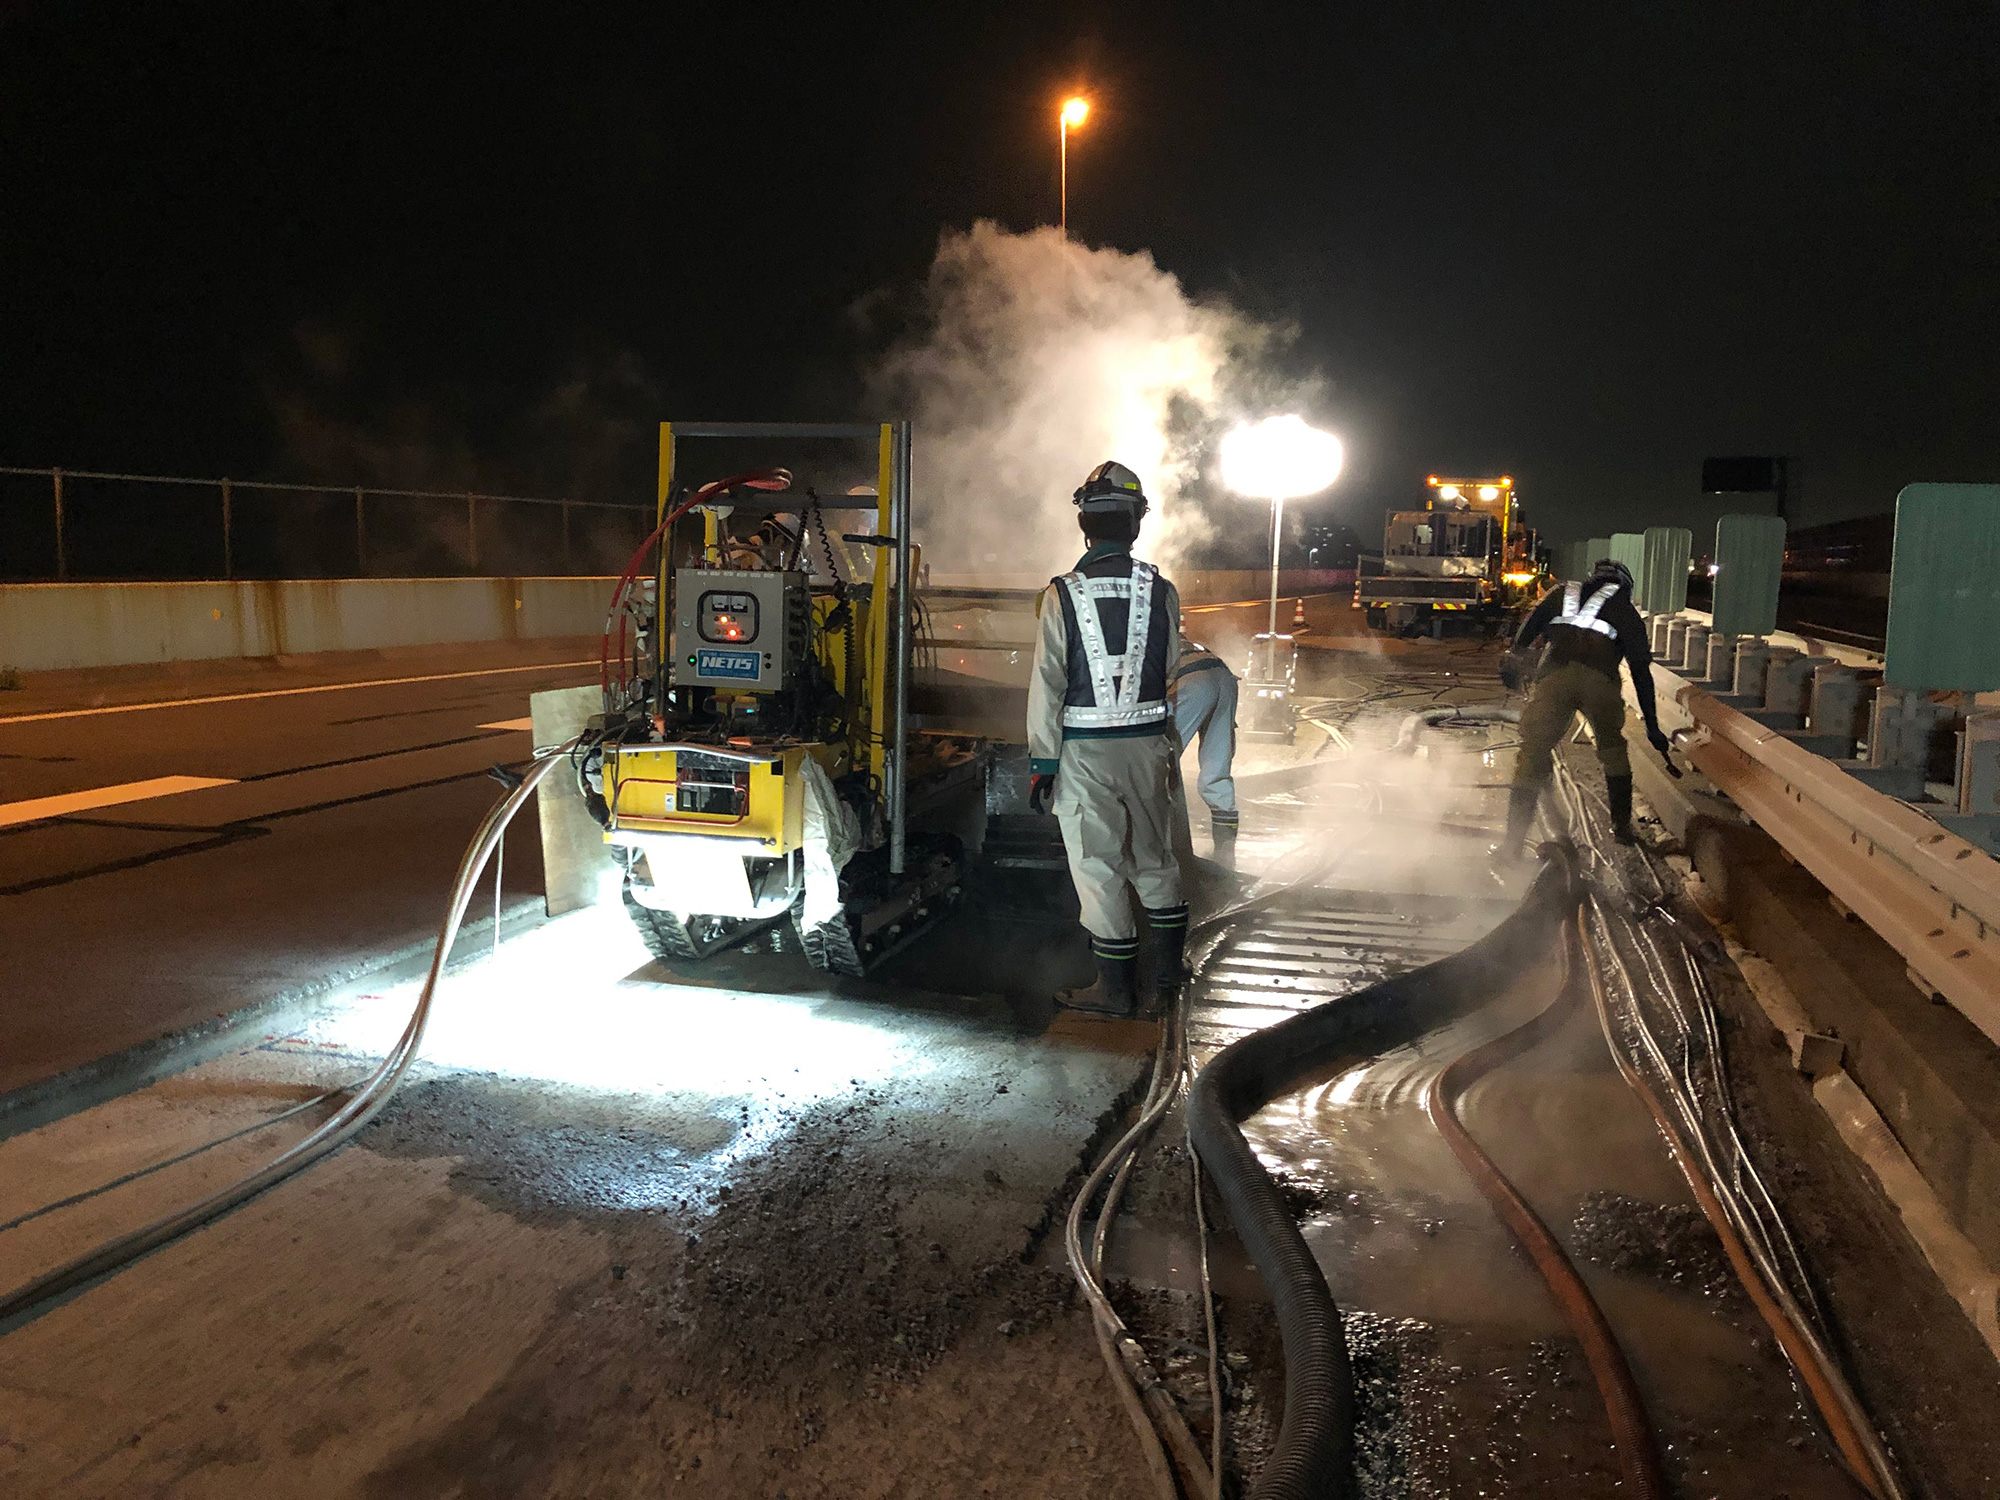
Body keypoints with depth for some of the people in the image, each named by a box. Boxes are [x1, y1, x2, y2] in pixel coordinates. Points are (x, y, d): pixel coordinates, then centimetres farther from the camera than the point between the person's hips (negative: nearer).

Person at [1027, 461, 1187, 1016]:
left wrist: (1041, 761, -5)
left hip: (1084, 749, -3)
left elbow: (1047, 684, -10)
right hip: (1148, 742, 4)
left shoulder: (1063, 594, -10)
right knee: (1154, 855, 19)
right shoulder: (1161, 591, -2)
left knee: (1098, 865, 6)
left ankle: (1118, 988, 14)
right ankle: (1172, 967, 32)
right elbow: (1172, 671, 3)